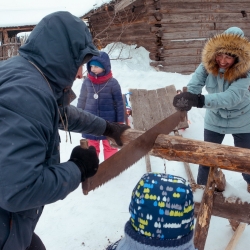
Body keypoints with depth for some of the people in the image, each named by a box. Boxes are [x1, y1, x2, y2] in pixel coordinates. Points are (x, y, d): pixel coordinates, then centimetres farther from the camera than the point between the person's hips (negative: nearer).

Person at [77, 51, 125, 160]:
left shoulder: (112, 83, -9)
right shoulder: (87, 82, -2)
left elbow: (119, 103, -3)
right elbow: (82, 100, 9)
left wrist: (120, 122, -2)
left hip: (108, 121, -2)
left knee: (110, 146, 12)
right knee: (92, 147, 16)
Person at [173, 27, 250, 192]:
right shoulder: (207, 65, -21)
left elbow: (233, 97, -44)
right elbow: (194, 86, -30)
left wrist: (201, 100, -59)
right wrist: (187, 98, -56)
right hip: (215, 120, 2)